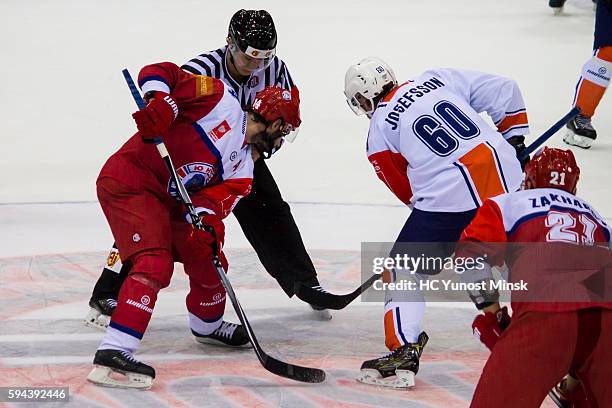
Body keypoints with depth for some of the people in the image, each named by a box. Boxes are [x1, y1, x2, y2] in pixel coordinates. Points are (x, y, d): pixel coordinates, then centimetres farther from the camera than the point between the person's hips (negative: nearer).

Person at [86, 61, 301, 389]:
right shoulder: (220, 101, -8)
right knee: (155, 264, -24)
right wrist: (160, 103, -32)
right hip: (129, 182, -9)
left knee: (208, 263, 18)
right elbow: (160, 73, -12)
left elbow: (213, 201, -5)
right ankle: (112, 354, -32)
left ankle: (207, 325, 49)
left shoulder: (243, 167, 11)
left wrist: (208, 221, -27)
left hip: (170, 202, 9)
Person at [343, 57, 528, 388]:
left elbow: (405, 189, 13)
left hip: (450, 199, -4)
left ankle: (404, 352, -2)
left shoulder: (379, 131, 8)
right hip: (506, 176, 4)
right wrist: (515, 138, 24)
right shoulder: (440, 79, 15)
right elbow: (503, 91, 14)